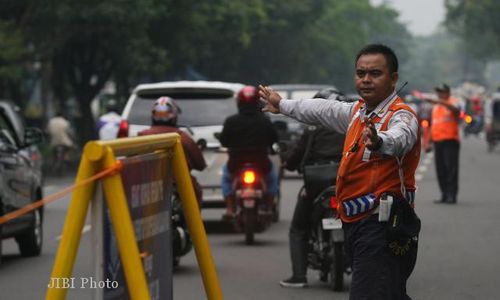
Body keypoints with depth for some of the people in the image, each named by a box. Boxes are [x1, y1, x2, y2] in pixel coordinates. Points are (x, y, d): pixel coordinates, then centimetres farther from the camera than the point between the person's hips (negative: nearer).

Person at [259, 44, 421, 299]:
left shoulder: (401, 116, -10)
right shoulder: (358, 111, 18)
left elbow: (398, 138, -34)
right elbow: (323, 110, 37)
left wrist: (378, 141, -57)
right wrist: (283, 105, 52)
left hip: (384, 228, -9)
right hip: (356, 224, 9)